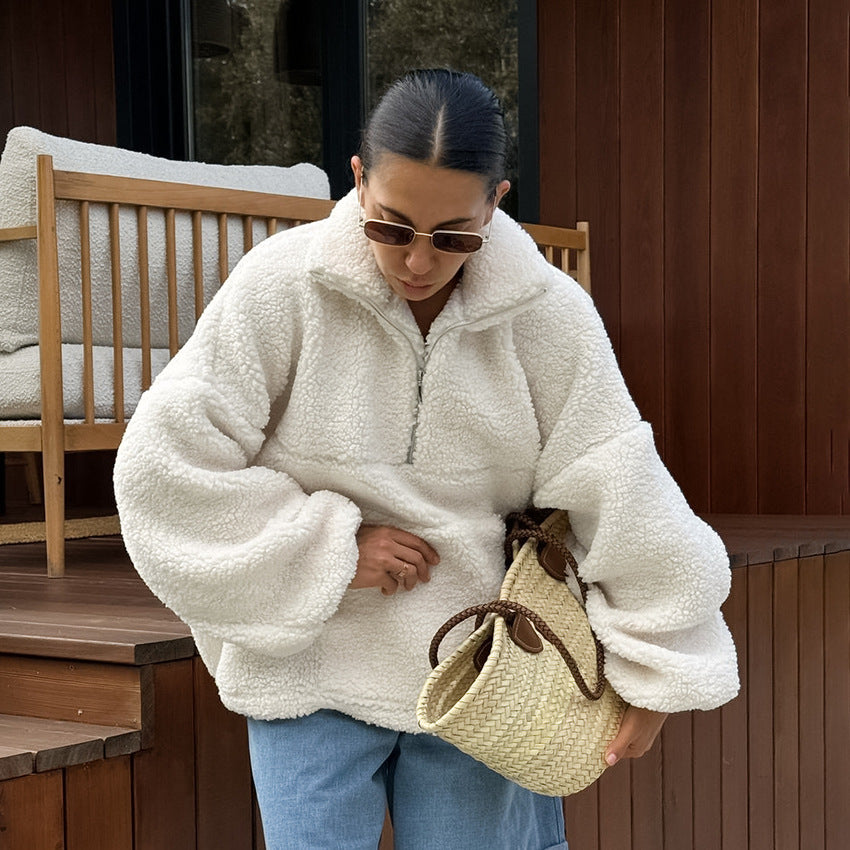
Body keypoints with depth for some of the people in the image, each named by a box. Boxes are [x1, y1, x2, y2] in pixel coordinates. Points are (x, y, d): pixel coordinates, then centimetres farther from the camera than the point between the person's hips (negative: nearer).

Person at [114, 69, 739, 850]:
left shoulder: (548, 314, -9)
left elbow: (617, 487, -3)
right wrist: (330, 556, -14)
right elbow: (164, 463, -13)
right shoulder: (282, 286, -14)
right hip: (312, 672, -1)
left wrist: (656, 669, 1)